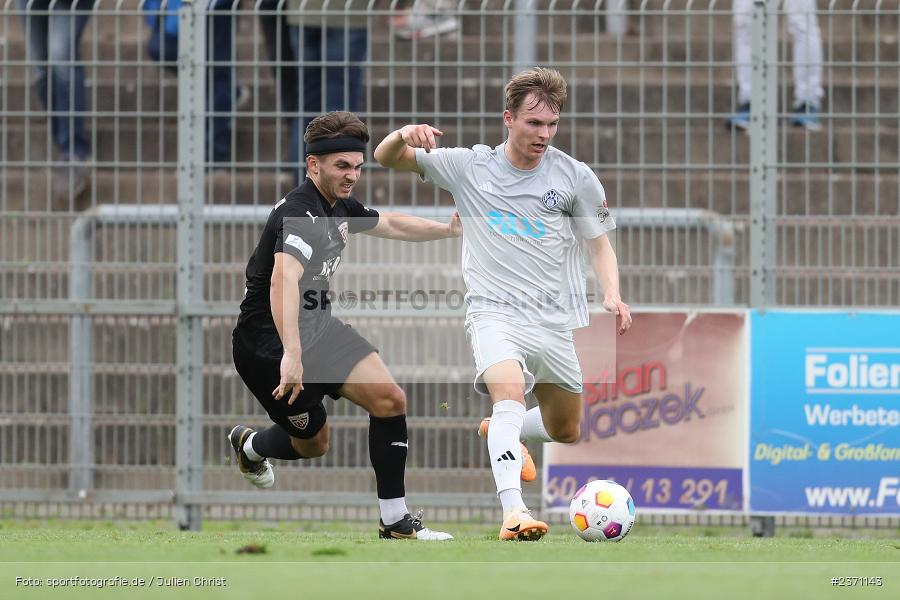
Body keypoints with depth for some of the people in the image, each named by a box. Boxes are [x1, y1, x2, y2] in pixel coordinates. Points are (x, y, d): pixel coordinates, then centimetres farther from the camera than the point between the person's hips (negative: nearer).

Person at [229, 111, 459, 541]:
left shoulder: (340, 207, 3)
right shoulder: (300, 214, -28)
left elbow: (390, 224, 26)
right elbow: (283, 280, -45)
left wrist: (448, 229, 17)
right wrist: (291, 355, -56)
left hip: (317, 327, 8)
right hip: (269, 341, -8)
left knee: (390, 400, -8)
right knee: (312, 444, 5)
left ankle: (394, 522, -1)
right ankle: (249, 445, 40)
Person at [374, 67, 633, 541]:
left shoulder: (575, 177, 0)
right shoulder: (469, 167, -2)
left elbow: (600, 243, 9)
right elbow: (386, 159, 0)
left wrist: (612, 294, -10)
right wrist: (404, 136, -25)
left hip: (555, 321, 4)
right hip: (494, 311, -4)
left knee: (565, 432, 15)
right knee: (510, 391, -32)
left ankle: (497, 431, 48)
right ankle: (513, 510, -44)